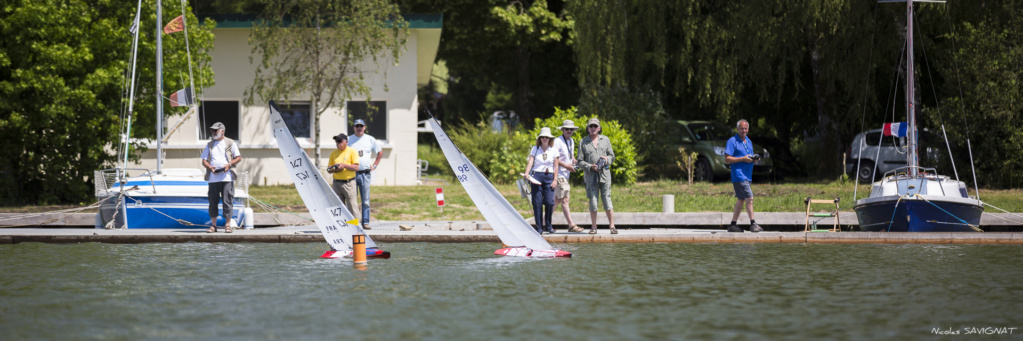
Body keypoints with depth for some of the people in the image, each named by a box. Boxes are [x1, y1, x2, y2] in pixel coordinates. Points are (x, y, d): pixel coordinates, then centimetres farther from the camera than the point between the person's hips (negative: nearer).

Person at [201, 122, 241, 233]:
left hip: (227, 177, -3)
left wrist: (229, 165, -11)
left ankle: (228, 224, 1)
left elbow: (238, 158, 6)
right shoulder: (209, 145, 17)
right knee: (213, 201, 2)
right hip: (213, 177, 3)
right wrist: (210, 167, -8)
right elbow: (204, 160, 13)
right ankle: (213, 225, 8)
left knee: (227, 201, -6)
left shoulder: (230, 143, 8)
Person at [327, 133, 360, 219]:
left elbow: (356, 167, -8)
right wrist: (332, 169, -9)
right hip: (336, 182, 4)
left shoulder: (352, 152, 0)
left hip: (349, 182, -4)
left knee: (352, 206, -5)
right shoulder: (333, 153, 12)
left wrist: (344, 165, -19)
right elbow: (329, 169, 14)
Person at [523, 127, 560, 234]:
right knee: (537, 202, -4)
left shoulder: (553, 150, 8)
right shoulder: (535, 149, 6)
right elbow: (530, 162, -4)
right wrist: (526, 174, -21)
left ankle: (548, 226, 6)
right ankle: (539, 227, 2)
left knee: (549, 202, -9)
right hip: (536, 176, 0)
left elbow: (556, 166, 8)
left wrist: (555, 180, 0)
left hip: (549, 177, 0)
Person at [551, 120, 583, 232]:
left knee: (557, 200, 12)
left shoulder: (571, 141, 15)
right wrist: (566, 165, -21)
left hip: (566, 174, 9)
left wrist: (574, 162, 7)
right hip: (559, 174, -9)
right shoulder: (557, 141, -12)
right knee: (564, 200, -11)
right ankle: (571, 225, -14)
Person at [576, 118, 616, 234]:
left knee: (607, 200, -2)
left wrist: (607, 159, -7)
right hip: (590, 176, -1)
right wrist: (591, 167, -12)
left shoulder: (605, 140, 11)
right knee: (593, 202, 0)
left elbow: (612, 156, 16)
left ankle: (612, 226, 2)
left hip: (604, 175, 1)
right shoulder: (583, 142, 6)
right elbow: (579, 161, 4)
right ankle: (594, 227, 8)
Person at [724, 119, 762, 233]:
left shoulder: (749, 141, 18)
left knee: (741, 200, 9)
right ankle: (753, 224, -10)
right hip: (738, 175, -8)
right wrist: (743, 159, -19)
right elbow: (727, 159, -12)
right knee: (749, 198, -13)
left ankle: (733, 225, 14)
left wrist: (754, 158, 2)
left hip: (747, 175, 8)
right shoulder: (732, 141, -7)